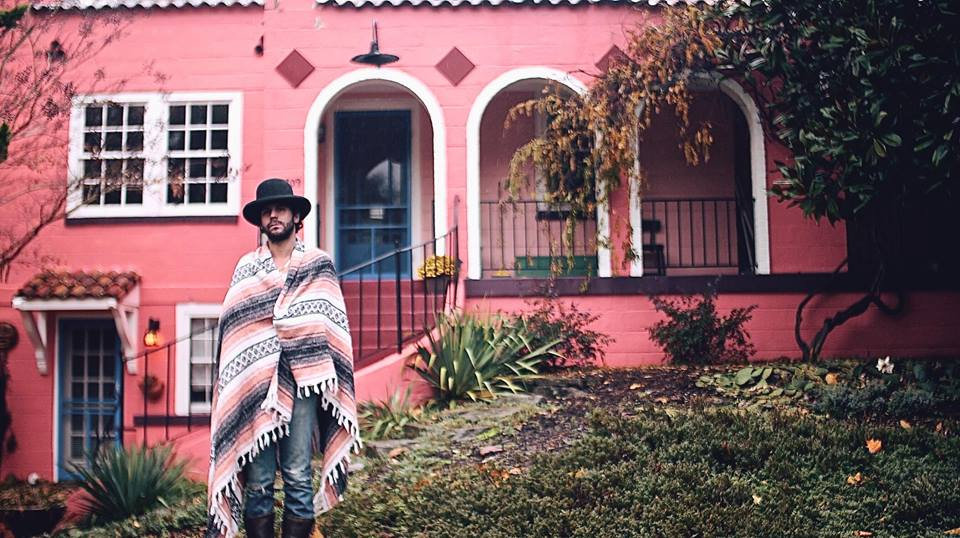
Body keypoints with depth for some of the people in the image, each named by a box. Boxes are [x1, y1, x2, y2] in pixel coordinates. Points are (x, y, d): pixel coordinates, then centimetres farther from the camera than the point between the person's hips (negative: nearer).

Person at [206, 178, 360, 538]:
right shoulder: (246, 267, 13)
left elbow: (332, 325, 6)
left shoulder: (320, 265, 10)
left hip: (302, 379, -1)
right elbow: (234, 325, 8)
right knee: (258, 479, 0)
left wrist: (329, 382, -3)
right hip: (255, 382, 1)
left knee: (298, 477, -1)